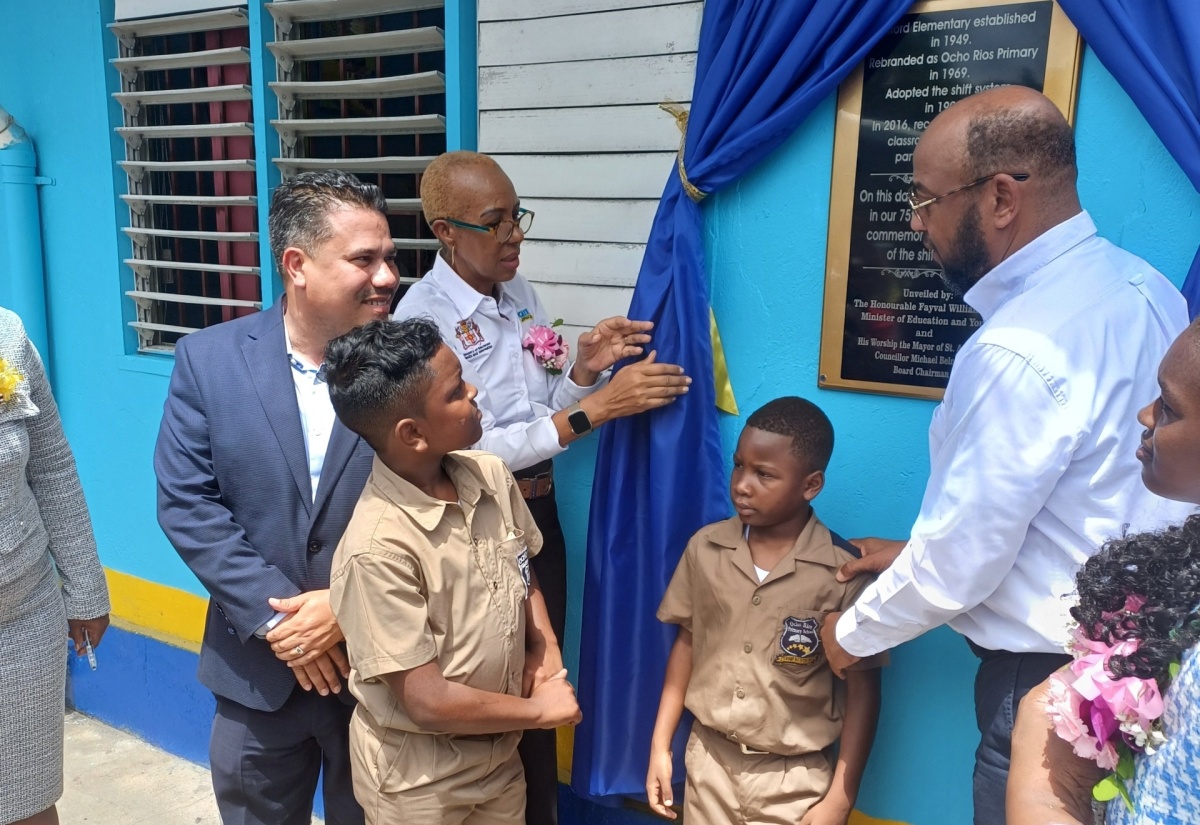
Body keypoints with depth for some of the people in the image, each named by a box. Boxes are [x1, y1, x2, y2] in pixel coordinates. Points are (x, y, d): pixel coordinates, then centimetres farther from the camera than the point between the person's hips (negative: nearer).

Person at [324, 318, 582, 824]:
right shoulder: (378, 547, -28)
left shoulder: (491, 475, -9)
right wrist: (540, 711, -12)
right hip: (418, 779, -5)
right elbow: (428, 701, -24)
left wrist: (546, 654, -6)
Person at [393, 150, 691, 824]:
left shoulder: (520, 291, 4)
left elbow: (547, 412, 8)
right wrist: (598, 406, -27)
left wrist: (584, 369, -11)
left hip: (539, 513, 7)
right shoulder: (423, 318, -18)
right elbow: (479, 449, -23)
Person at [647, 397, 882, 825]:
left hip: (794, 780, -3)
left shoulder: (844, 572, -16)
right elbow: (687, 643, 5)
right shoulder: (705, 548, -7)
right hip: (709, 761, 3)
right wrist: (660, 746, 5)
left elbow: (862, 690, -9)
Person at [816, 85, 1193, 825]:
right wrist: (919, 554, 11)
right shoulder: (1141, 288, 0)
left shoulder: (1020, 351, -28)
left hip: (1053, 684, -8)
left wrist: (855, 633, -3)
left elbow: (961, 562, -21)